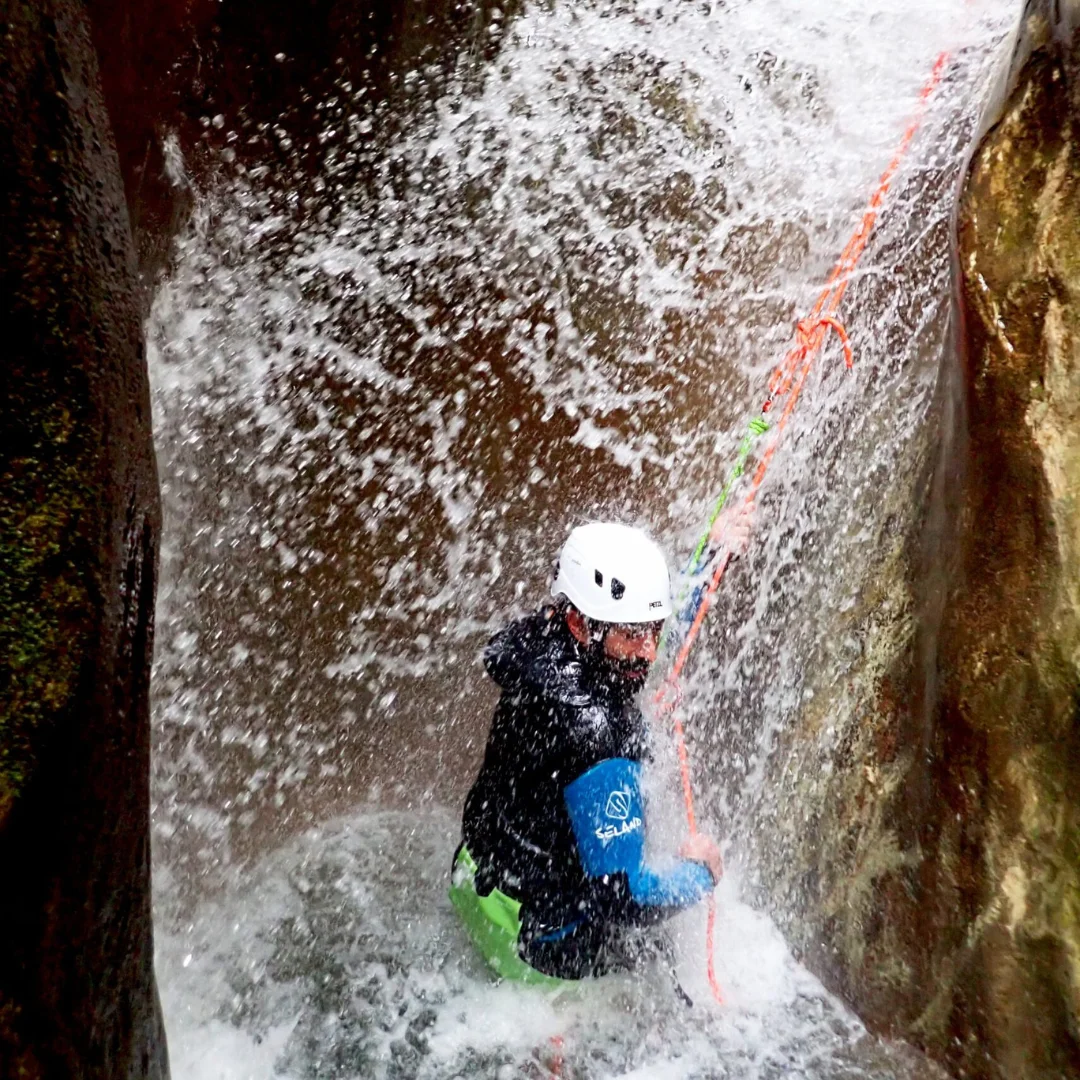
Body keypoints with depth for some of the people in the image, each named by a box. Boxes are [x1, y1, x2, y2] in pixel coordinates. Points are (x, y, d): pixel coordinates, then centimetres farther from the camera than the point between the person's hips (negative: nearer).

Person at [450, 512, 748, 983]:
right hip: (540, 934, -8)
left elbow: (654, 609, 7)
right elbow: (622, 898, -33)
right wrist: (699, 872, -14)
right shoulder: (591, 732, -38)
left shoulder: (542, 642, -14)